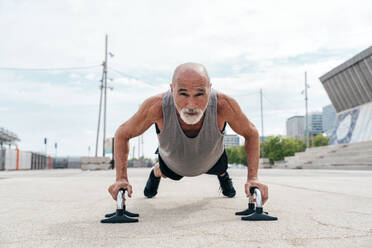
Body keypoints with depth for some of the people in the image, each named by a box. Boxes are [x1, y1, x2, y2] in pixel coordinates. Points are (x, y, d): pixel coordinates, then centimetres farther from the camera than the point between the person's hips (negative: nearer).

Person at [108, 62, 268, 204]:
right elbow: (122, 134, -25)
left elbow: (251, 134, -23)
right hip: (172, 164, 0)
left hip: (212, 161, 1)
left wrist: (253, 178, -31)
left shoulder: (223, 104, -43)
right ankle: (155, 173, 67)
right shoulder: (157, 106, -44)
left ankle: (223, 176, 69)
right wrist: (121, 178, -33)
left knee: (220, 170, 32)